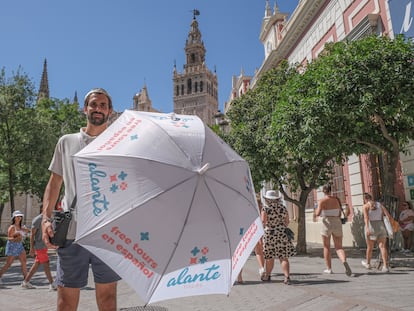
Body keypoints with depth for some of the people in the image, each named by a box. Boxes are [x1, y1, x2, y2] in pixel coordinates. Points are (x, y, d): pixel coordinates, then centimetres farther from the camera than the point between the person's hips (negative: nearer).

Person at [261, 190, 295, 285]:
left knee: (269, 257, 10)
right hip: (282, 234, 3)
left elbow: (263, 222, -13)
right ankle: (287, 277, -7)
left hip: (269, 234, -2)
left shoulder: (266, 208, -8)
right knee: (283, 257, 3)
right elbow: (287, 222, 9)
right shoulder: (283, 207, 4)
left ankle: (267, 276, 25)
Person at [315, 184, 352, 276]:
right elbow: (339, 213, 11)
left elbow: (318, 213, -17)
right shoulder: (337, 199, 5)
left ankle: (329, 268, 18)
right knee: (339, 247, 5)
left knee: (326, 247, 14)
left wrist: (316, 211, 5)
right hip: (337, 223, 3)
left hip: (327, 224, -3)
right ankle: (344, 261, -24)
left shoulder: (322, 201, -8)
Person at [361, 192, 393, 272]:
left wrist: (367, 228, -27)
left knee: (370, 247, 12)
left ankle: (368, 263, 30)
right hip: (381, 226, 3)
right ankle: (385, 266, -12)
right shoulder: (379, 204, 12)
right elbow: (388, 214, 0)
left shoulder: (365, 206, -1)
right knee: (382, 246, -1)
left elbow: (366, 217, -17)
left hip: (371, 227, -3)